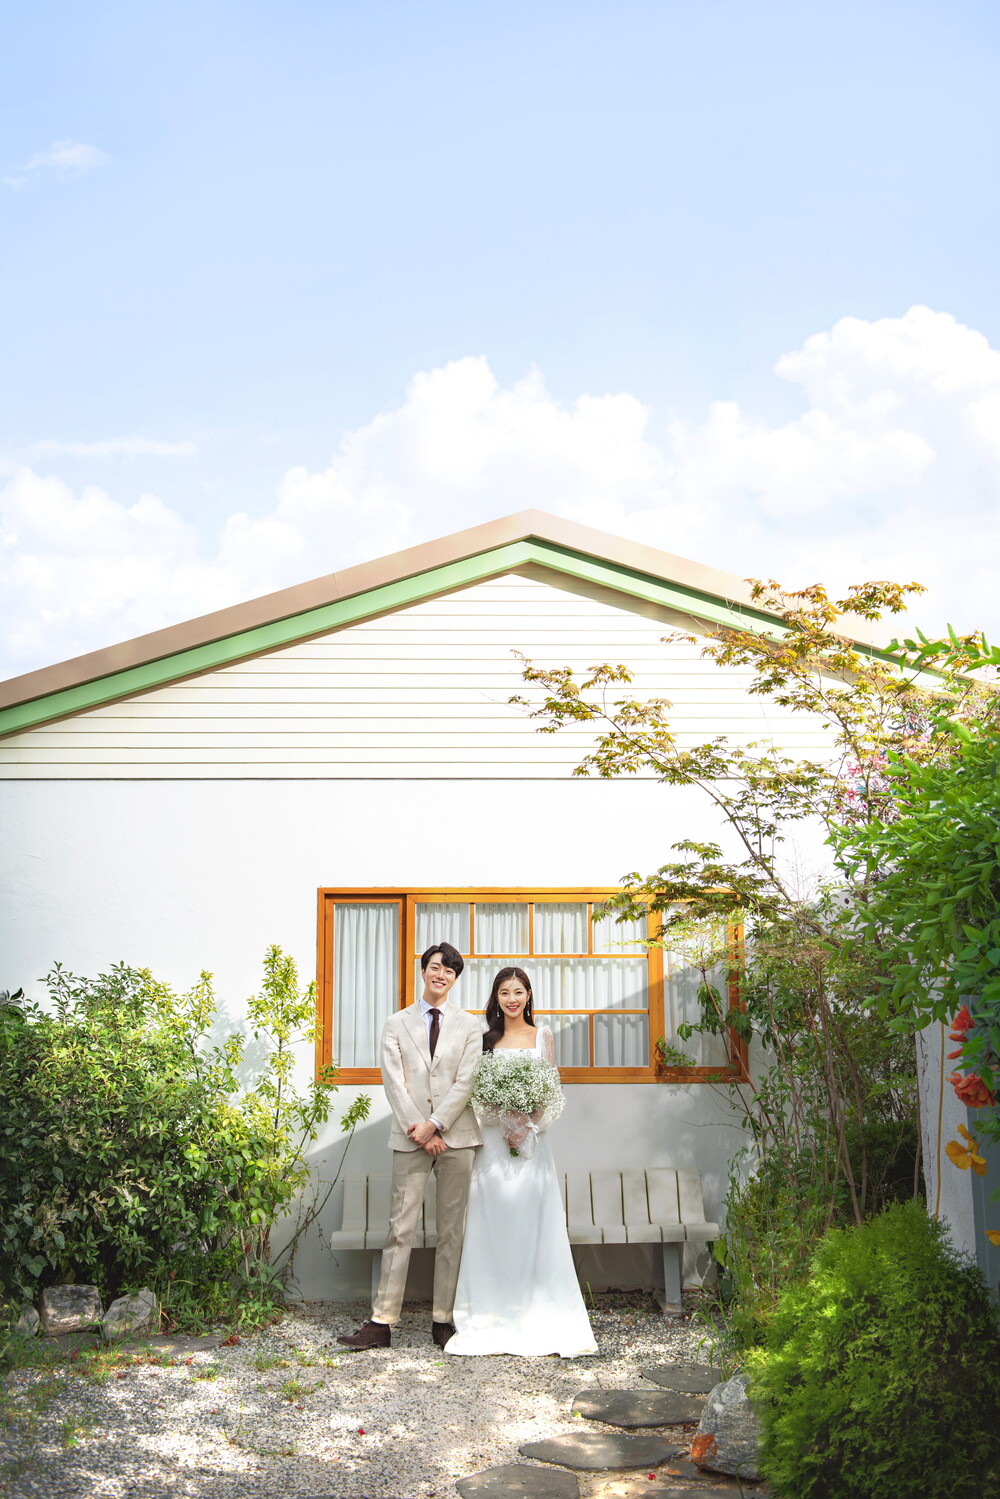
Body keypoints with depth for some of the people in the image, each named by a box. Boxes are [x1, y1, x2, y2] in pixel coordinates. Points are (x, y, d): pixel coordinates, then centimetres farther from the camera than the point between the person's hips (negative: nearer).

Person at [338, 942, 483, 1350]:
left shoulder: (469, 1025, 9)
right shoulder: (397, 1024, 10)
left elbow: (465, 1082, -1)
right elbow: (394, 1082, 1)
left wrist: (434, 1125, -12)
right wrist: (416, 1130, -10)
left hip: (456, 1136, 1)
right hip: (409, 1138, 0)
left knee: (452, 1229, 3)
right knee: (400, 1228, -3)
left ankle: (443, 1320, 9)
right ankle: (381, 1322, -1)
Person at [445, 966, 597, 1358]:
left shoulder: (542, 1035, 8)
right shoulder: (487, 1037, 8)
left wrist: (527, 1126, -10)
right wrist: (506, 1126, -10)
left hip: (531, 1137, -1)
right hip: (493, 1138, 1)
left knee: (532, 1225, -3)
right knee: (492, 1227, 0)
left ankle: (541, 1321, 1)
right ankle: (495, 1320, 5)